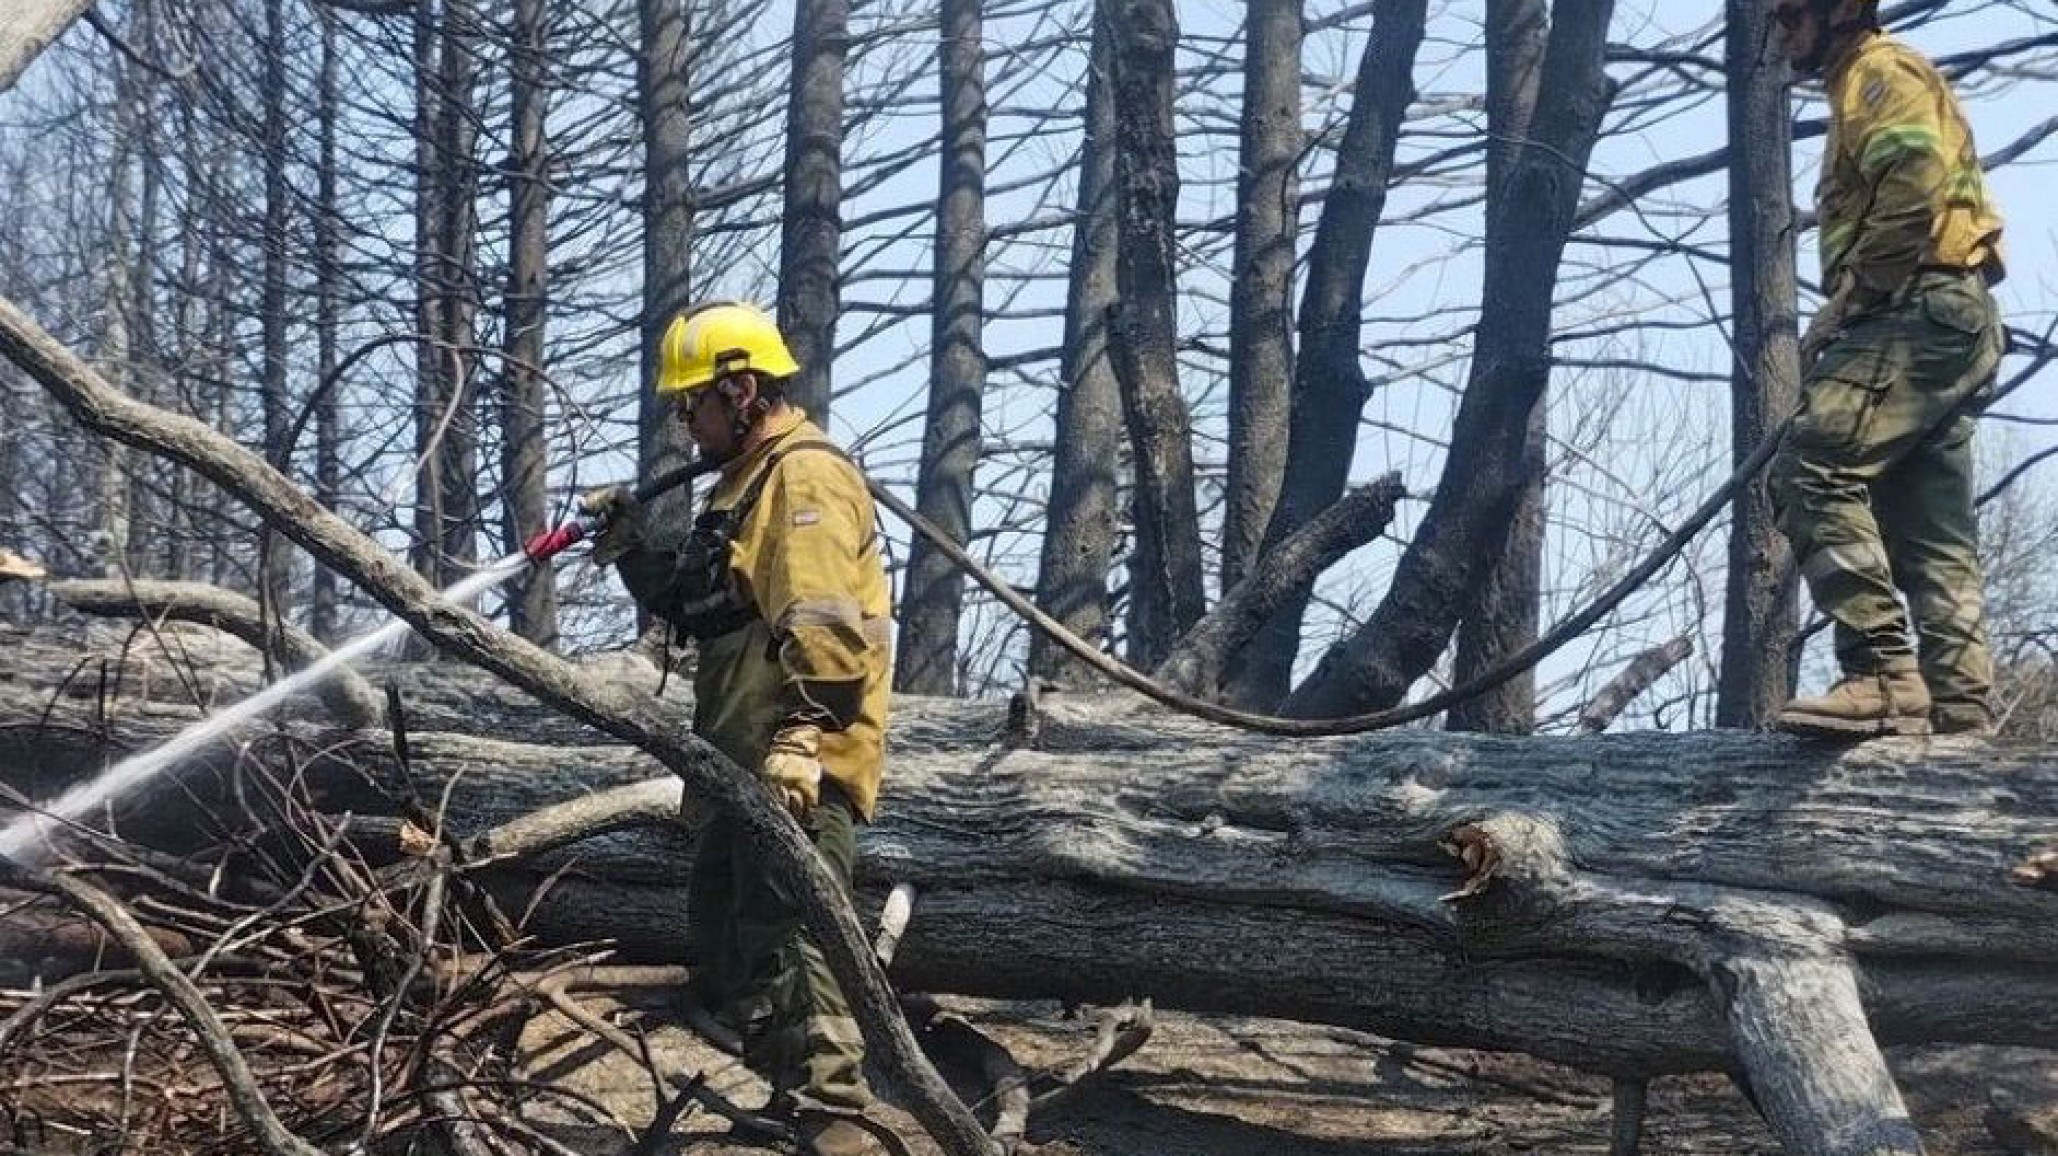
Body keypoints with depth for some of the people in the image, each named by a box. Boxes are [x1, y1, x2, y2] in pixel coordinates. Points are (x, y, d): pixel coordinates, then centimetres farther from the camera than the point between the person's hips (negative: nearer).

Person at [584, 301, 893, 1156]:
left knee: (783, 940, -16)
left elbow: (824, 623, -24)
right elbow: (702, 607, 26)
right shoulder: (748, 482, 22)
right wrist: (633, 549, 13)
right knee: (723, 939, 17)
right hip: (749, 764, 11)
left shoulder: (805, 475, -12)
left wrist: (800, 736, -32)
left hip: (797, 770, -11)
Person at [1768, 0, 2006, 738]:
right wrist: (1848, 319, 14)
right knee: (1933, 538, 5)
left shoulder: (1879, 71, 0)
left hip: (1919, 314, -11)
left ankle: (1884, 675, -31)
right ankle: (1962, 716, 1)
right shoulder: (1868, 90, 31)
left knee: (1814, 472, -23)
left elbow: (1914, 186, -17)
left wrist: (1843, 301, -15)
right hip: (1942, 320, 11)